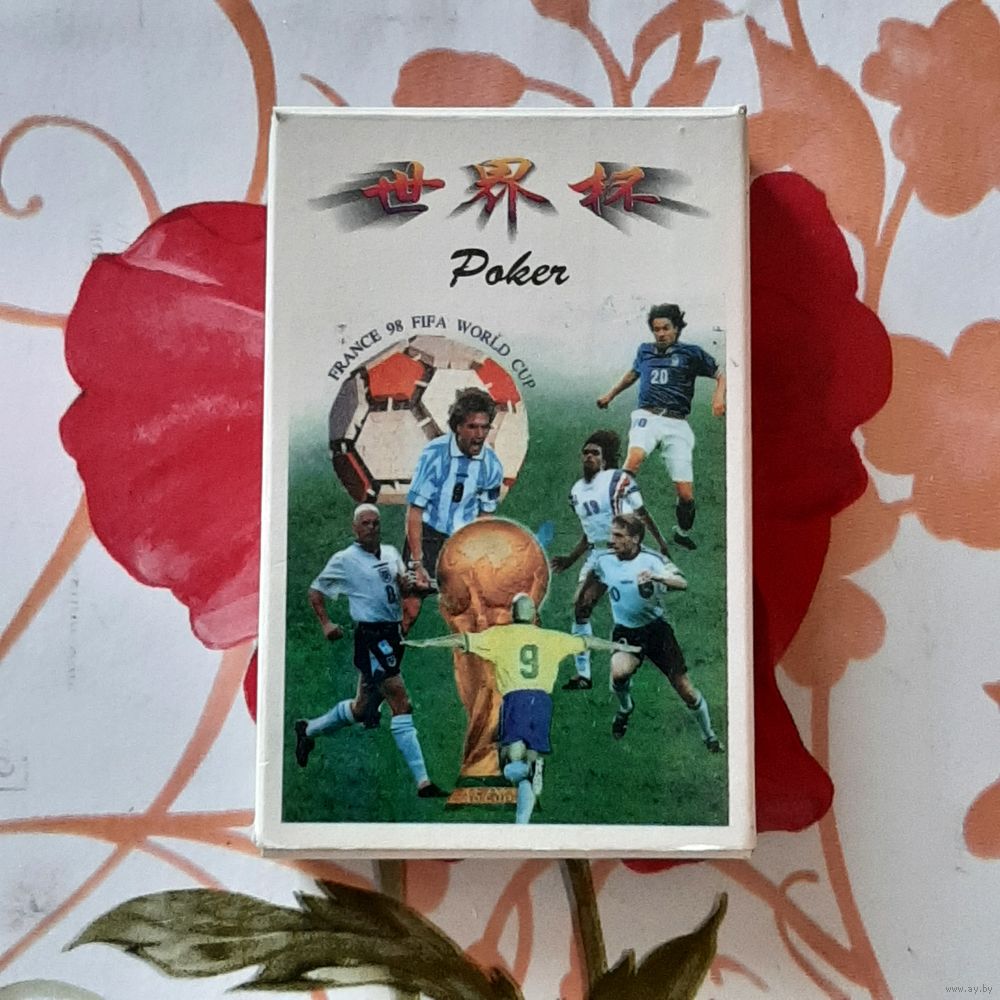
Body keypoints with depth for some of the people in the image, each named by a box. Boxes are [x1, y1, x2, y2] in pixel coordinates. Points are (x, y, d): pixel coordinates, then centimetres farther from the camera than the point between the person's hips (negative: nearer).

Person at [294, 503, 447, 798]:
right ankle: (423, 782, -12)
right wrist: (325, 623, -8)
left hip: (392, 635, 8)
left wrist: (407, 581, -8)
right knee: (402, 704, -14)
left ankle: (308, 730, 41)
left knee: (363, 708, 18)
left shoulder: (391, 553, 14)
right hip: (371, 637, -7)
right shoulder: (344, 560, -3)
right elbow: (315, 591, 4)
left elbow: (404, 588, 14)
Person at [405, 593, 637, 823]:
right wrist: (619, 646, 43)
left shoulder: (500, 634, 12)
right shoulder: (551, 638, 20)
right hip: (543, 699, 2)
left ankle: (517, 767, -43)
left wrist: (426, 642, 15)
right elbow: (586, 641, 30)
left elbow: (463, 639, 8)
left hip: (515, 698, -2)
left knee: (513, 754, -9)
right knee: (533, 755, 4)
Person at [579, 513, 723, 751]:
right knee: (619, 671, -29)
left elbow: (682, 584, -27)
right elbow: (591, 579, 16)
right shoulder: (603, 560, -6)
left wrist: (657, 577, -45)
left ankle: (709, 735, 24)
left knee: (684, 687, -2)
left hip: (656, 627, -1)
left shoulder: (651, 559, -15)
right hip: (625, 632, 1)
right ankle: (625, 708, 7)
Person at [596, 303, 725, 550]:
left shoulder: (691, 353, 9)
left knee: (686, 494, -4)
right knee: (634, 459, -35)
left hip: (677, 424, -1)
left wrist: (720, 395, -10)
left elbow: (721, 375, 10)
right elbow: (632, 373, 40)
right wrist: (610, 394, 41)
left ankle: (683, 532, 25)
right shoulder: (644, 351, 19)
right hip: (648, 416, 1)